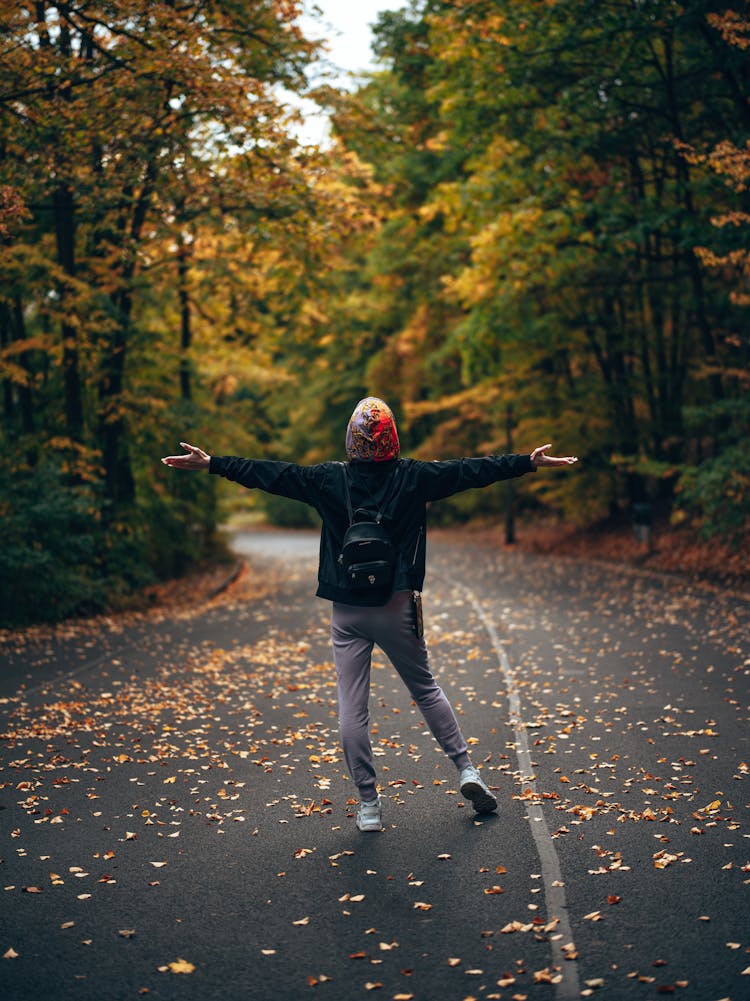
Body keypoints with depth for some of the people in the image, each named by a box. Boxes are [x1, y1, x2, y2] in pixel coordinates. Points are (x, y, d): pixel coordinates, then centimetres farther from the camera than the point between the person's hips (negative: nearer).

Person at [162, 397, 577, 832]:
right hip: (398, 608, 1)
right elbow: (470, 470, 0)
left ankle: (369, 804, 6)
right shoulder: (413, 476, -2)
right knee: (426, 689, 17)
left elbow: (273, 474, 3)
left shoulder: (331, 480, -1)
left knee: (352, 708, 3)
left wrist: (212, 463, 10)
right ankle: (467, 769, 15)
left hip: (347, 612, 0)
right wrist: (529, 462, 6)